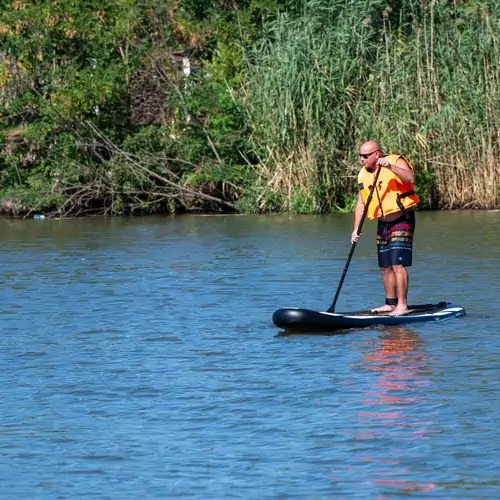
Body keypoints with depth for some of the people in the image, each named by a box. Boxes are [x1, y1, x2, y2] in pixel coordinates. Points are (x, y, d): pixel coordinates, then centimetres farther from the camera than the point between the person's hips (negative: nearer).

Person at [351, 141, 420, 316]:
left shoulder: (396, 161, -11)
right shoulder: (364, 174, 8)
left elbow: (410, 178, -30)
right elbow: (360, 203, 12)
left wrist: (390, 166, -39)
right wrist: (356, 229, 5)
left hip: (402, 221, -7)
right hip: (383, 224, 7)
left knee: (398, 264, -15)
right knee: (385, 267, 11)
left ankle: (402, 305, -14)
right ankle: (391, 303, 23)